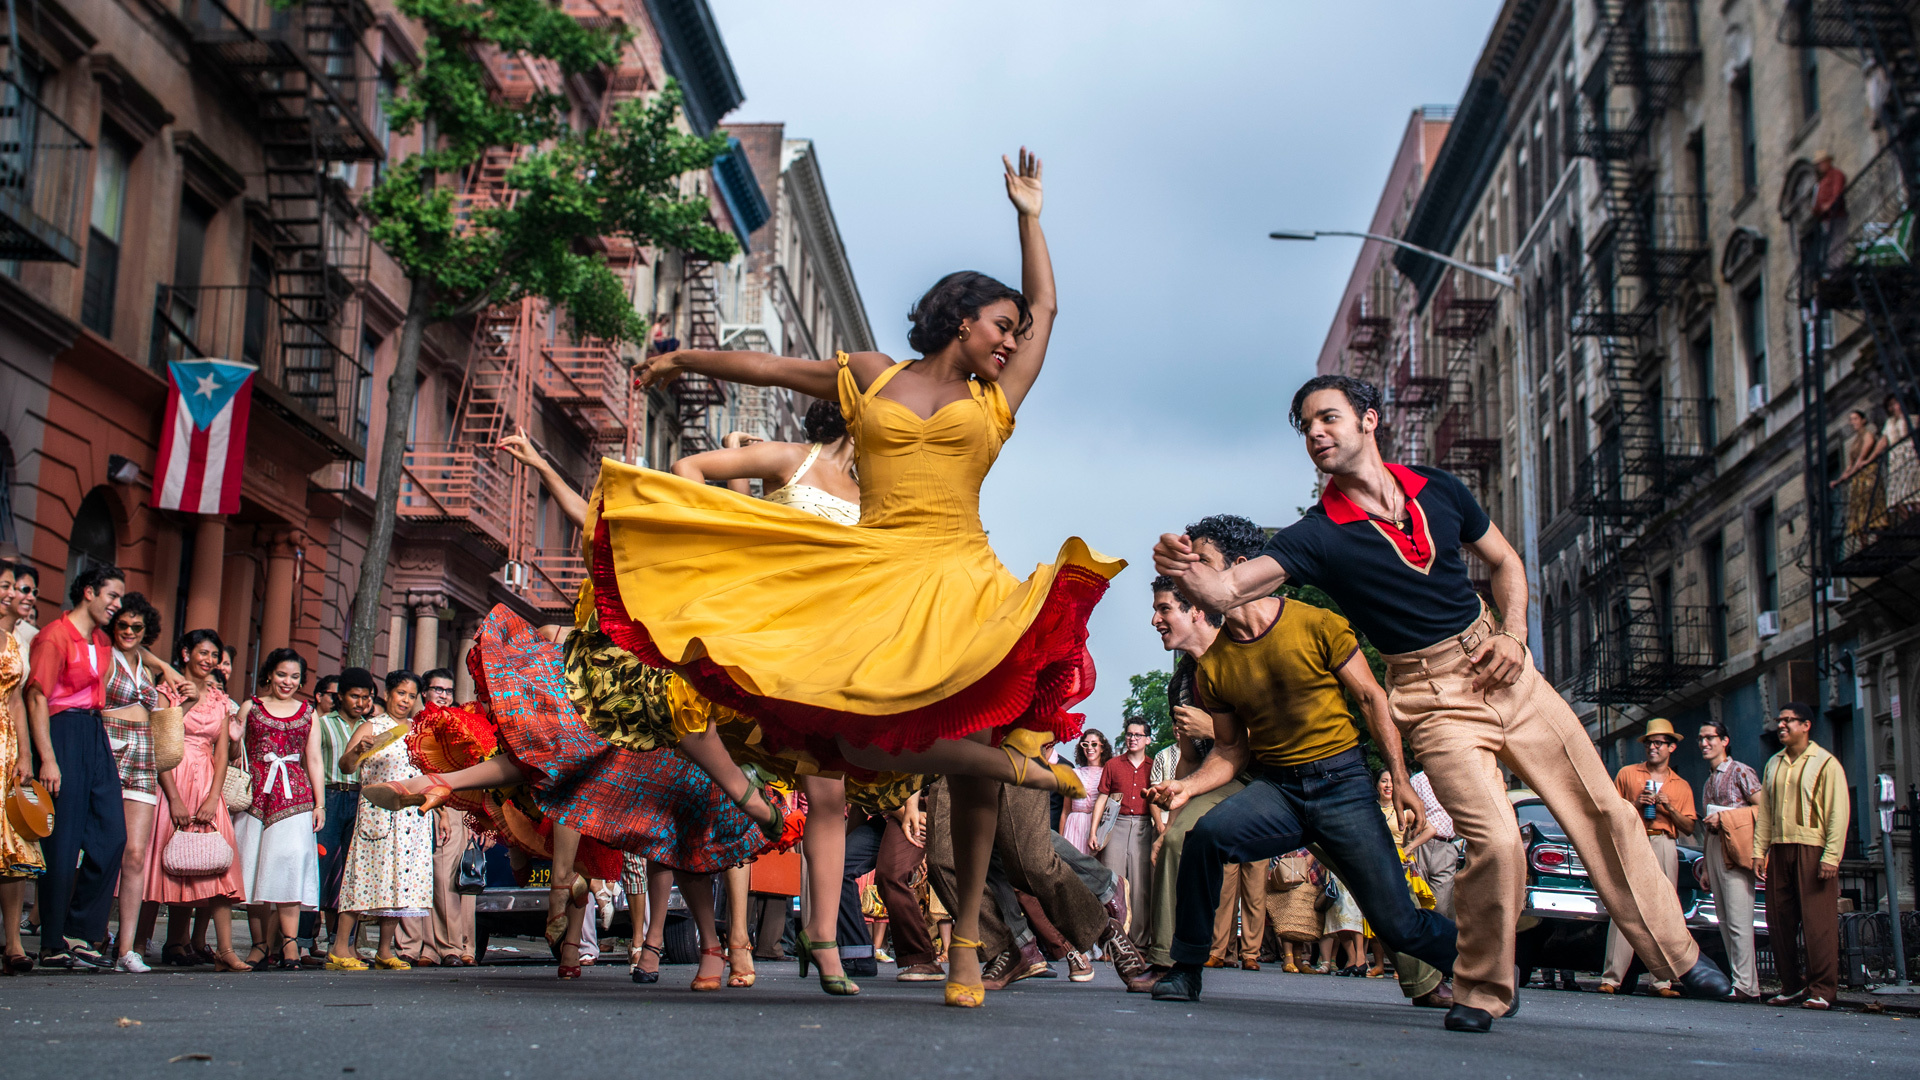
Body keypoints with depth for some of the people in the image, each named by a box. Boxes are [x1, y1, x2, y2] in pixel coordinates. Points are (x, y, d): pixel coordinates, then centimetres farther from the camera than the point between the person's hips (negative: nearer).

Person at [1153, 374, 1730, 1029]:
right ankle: (1480, 991, 2)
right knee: (1495, 840, -21)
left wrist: (1514, 634, -1)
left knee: (1604, 812, 6)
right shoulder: (1319, 536, -9)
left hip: (1503, 672, 4)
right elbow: (1227, 589, -23)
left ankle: (1677, 955, 23)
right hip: (1433, 698, -4)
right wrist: (1185, 570, -45)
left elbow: (1505, 563, 16)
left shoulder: (1439, 490, 2)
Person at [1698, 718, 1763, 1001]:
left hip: (1734, 849, -9)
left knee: (1739, 921, -12)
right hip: (1714, 848, 9)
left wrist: (1724, 817, -13)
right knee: (1724, 922, 4)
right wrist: (1706, 868, 21)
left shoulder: (1740, 772, -1)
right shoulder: (1708, 782, 23)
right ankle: (1742, 980, 5)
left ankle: (1746, 987, -12)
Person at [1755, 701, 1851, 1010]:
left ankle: (1821, 990, -1)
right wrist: (1759, 849, 8)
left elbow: (1838, 812, -6)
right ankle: (1791, 986, 13)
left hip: (1812, 849, -6)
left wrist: (1831, 855, -14)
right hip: (1779, 849, 6)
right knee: (1779, 921, 4)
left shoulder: (1825, 763, -1)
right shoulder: (1774, 764, 17)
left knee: (1817, 921, -6)